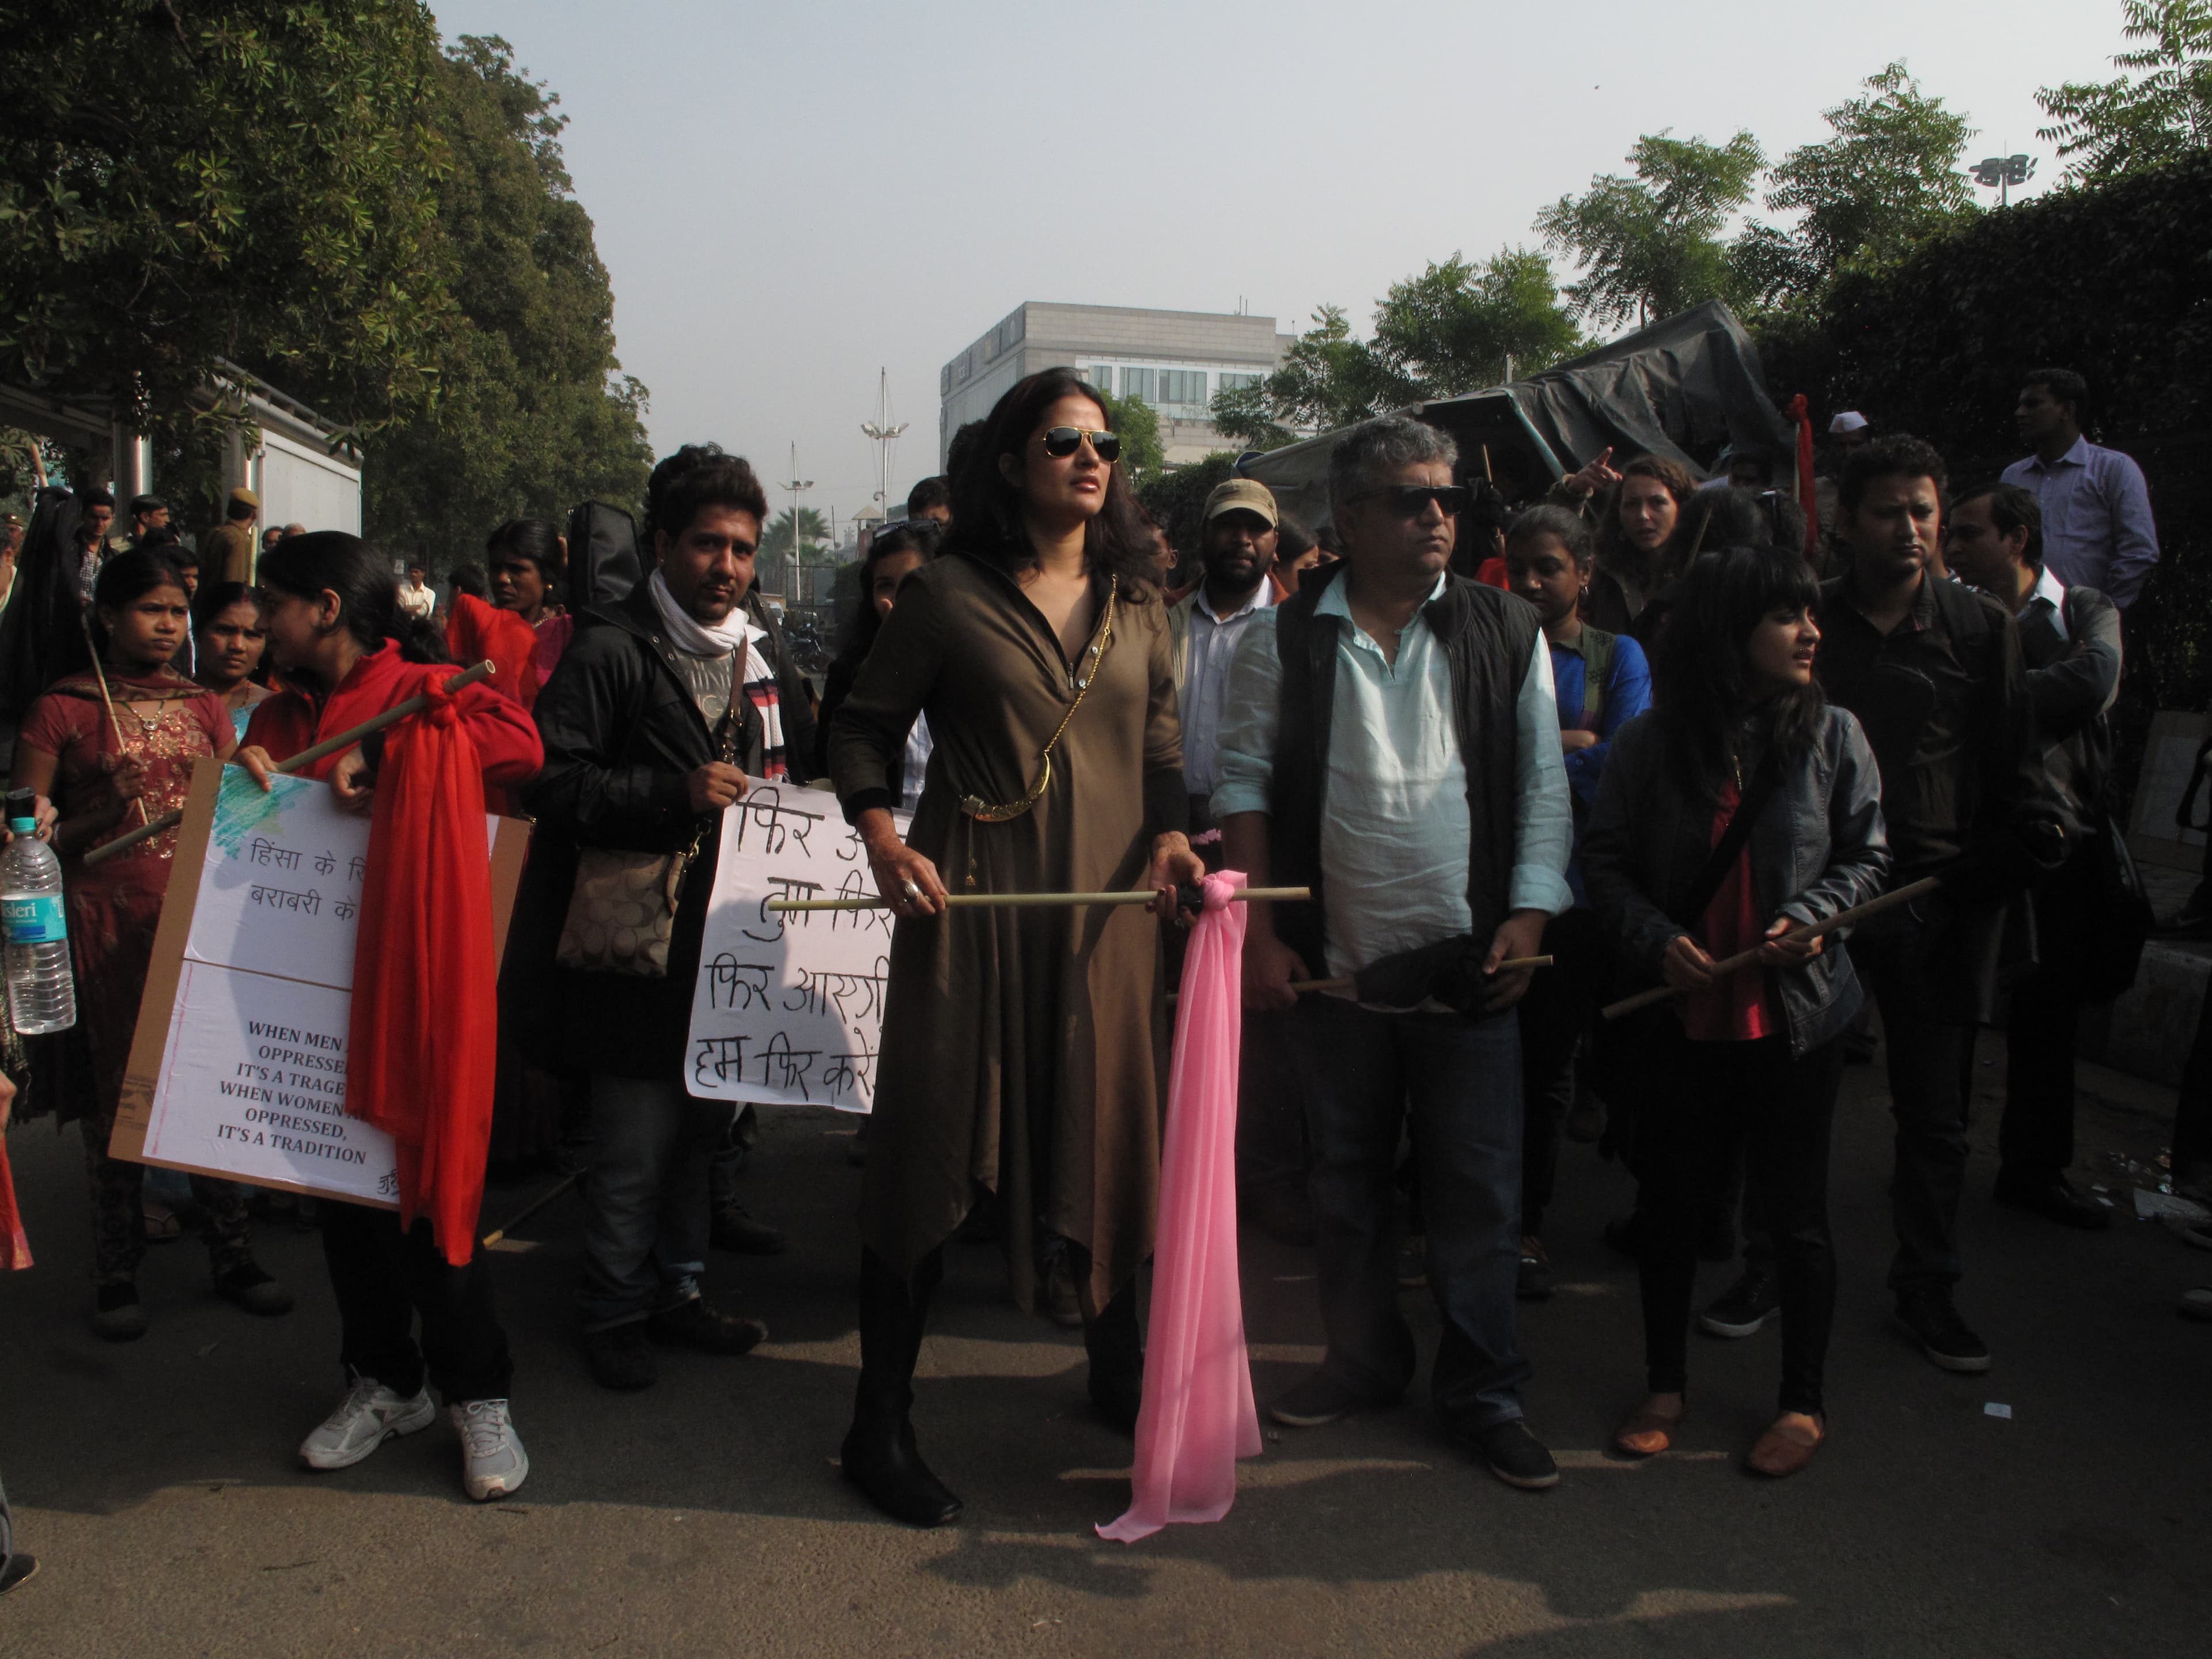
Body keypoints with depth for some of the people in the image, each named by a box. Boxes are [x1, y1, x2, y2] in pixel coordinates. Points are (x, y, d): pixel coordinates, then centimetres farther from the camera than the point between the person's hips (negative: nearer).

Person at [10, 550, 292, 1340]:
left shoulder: (203, 706, 13)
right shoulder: (63, 708, 0)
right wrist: (104, 814, -17)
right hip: (107, 920, -3)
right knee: (115, 1090, 3)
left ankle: (232, 1256, 16)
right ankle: (116, 1273, 15)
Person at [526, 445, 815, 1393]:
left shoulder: (766, 657, 14)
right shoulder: (611, 652, -7)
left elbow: (803, 774, 26)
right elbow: (553, 783, -14)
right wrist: (676, 793, -21)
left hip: (737, 936, 6)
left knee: (704, 1124, 16)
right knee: (635, 1144, 0)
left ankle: (676, 1288, 32)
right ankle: (614, 1311, 18)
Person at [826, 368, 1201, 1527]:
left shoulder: (1135, 601, 11)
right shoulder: (948, 594, -1)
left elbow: (1161, 746, 12)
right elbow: (863, 727, 4)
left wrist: (1170, 832, -8)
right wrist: (882, 839, -12)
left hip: (1108, 903, 4)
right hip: (970, 899, -4)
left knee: (1108, 1137, 11)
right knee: (932, 1148, 0)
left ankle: (1117, 1371, 33)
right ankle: (880, 1423, 14)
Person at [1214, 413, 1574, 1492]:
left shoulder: (1506, 634, 3)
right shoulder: (1284, 642, 1)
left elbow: (1544, 788, 4)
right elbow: (1245, 784, 3)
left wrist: (1528, 918, -5)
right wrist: (1258, 935, -3)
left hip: (1468, 962, 0)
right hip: (1335, 961, 1)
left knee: (1477, 1186, 5)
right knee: (1346, 1174, 14)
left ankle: (1481, 1391, 20)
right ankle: (1365, 1359, 32)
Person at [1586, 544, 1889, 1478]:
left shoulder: (1831, 735, -3)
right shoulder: (1653, 743, -5)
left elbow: (1867, 857, 4)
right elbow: (1606, 859, 1)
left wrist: (1812, 916, -13)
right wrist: (1656, 939, -13)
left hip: (1796, 1013, -1)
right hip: (1688, 1012, 1)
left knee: (1794, 1212, 8)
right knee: (1671, 1202, 12)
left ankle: (1804, 1403, 28)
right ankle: (1666, 1386, 31)